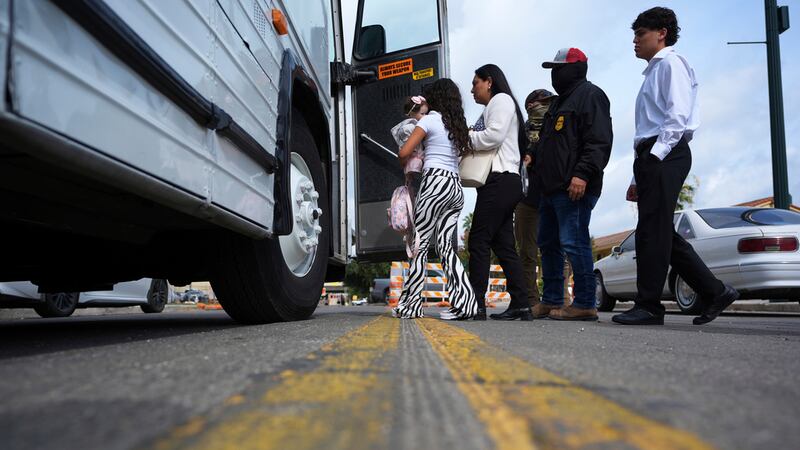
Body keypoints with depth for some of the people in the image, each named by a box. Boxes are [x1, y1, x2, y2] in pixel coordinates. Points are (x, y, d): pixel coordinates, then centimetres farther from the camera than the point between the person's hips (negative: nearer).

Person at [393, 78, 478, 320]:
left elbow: (404, 153, -4)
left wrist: (406, 165, 18)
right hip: (456, 185, 7)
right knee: (444, 244, 5)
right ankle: (463, 302, -5)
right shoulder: (459, 124, 21)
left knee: (419, 243, -2)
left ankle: (410, 304, 1)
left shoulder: (431, 119, 2)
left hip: (436, 181, -6)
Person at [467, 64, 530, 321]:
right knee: (503, 245, 6)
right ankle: (521, 305, 7)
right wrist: (469, 137, 8)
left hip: (499, 181, -10)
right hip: (504, 183, 10)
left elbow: (494, 136, -16)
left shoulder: (500, 99, 0)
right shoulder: (492, 107, 28)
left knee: (478, 242, -11)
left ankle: (476, 305, -11)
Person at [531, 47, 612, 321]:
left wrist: (583, 174, -25)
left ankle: (584, 304, -5)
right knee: (548, 243, 12)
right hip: (552, 187, 11)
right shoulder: (561, 101, 26)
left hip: (574, 188, -10)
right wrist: (533, 156, 19)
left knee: (574, 242, -11)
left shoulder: (589, 95, -5)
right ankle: (551, 301, 19)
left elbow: (599, 141, -17)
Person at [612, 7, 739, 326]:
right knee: (662, 234, 7)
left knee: (652, 231, -11)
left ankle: (648, 307, -7)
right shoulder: (653, 72, 29)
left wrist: (656, 155, -21)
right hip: (651, 158, 10)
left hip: (665, 156, -9)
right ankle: (715, 292, 13)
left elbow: (678, 115, -13)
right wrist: (639, 177, 19)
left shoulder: (671, 63, 2)